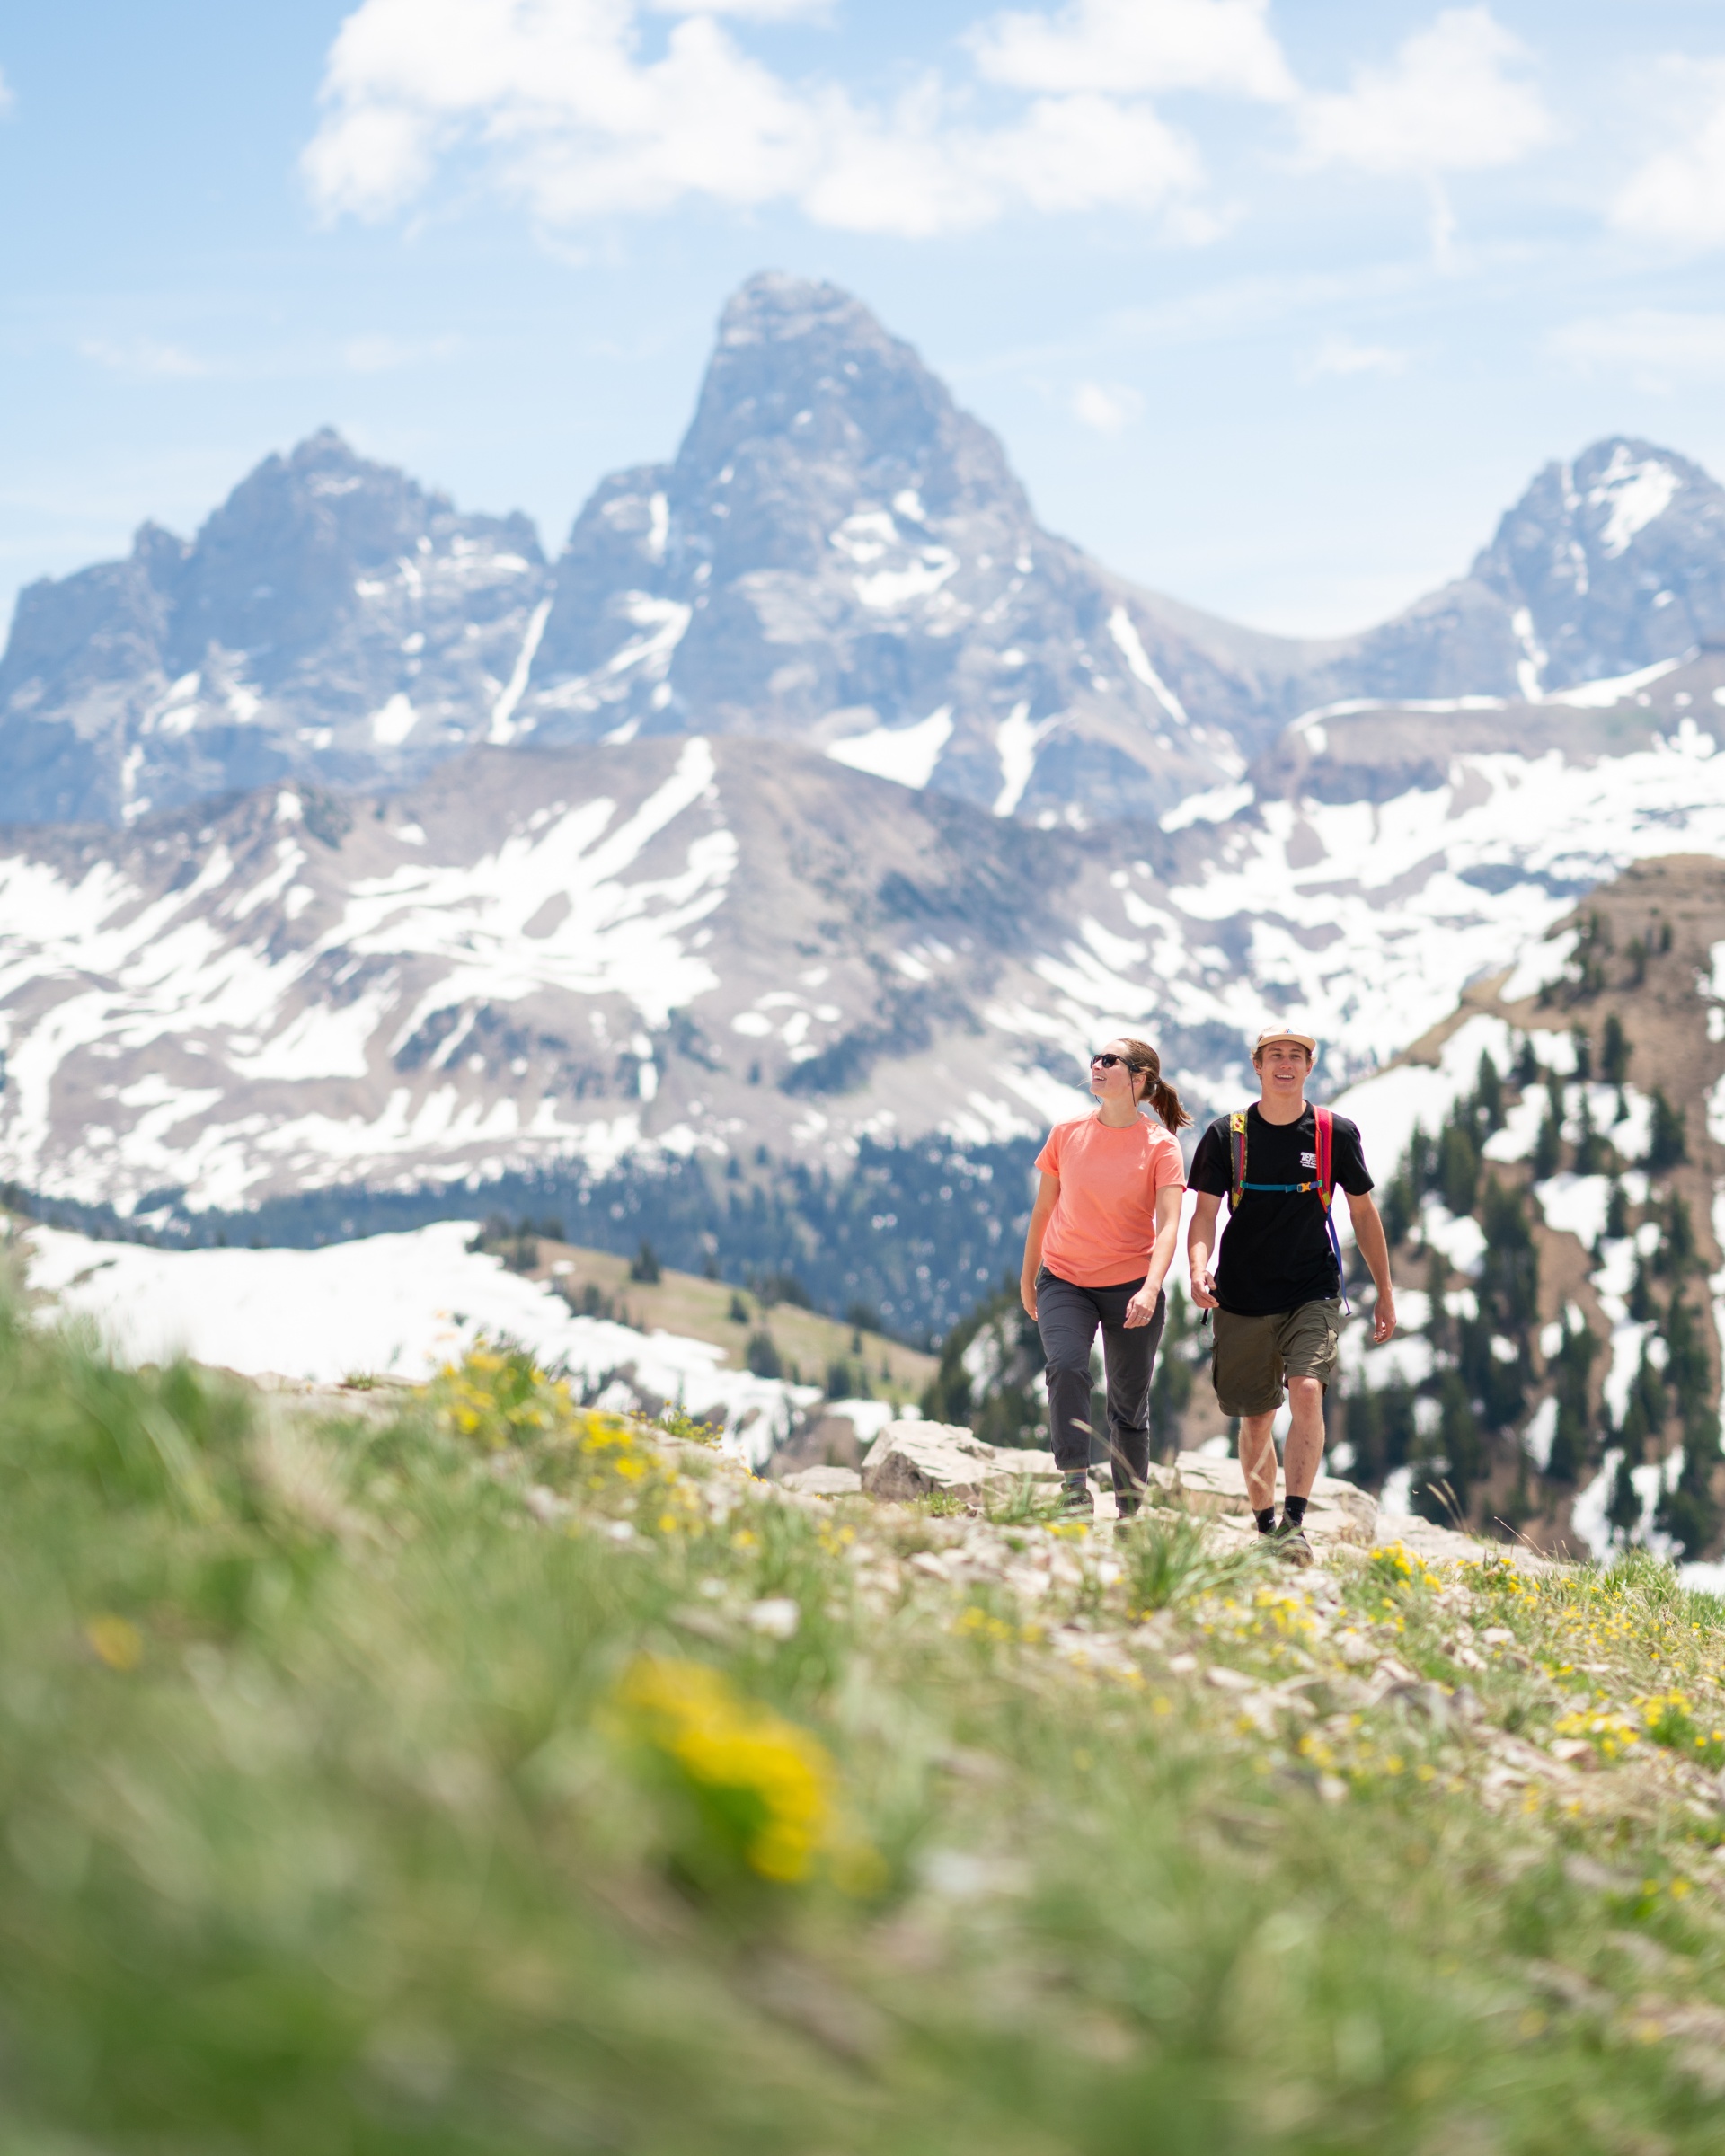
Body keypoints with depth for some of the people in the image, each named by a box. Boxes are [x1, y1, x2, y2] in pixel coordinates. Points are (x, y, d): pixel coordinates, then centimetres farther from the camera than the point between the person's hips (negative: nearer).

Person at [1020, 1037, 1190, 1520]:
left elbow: (1169, 1225, -17)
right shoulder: (1067, 1134, 0)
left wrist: (1150, 1290, -31)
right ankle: (1074, 1488, -23)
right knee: (1067, 1367, -25)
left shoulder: (1161, 1146, -7)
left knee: (1129, 1403, 6)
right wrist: (1028, 1275, 17)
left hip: (1131, 1287, -1)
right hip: (1064, 1281, 1)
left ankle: (1130, 1511, 21)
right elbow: (1043, 1209, 11)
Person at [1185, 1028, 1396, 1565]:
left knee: (1307, 1392, -23)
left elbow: (1363, 1212, 11)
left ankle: (1294, 1523, -25)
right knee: (1256, 1420, 7)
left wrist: (1385, 1292, 12)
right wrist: (1199, 1268, -24)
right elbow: (1204, 1212, -3)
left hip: (1313, 1294, -1)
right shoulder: (1226, 1135, 0)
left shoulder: (1336, 1133, 2)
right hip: (1243, 1300, 1)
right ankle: (1264, 1528, 24)